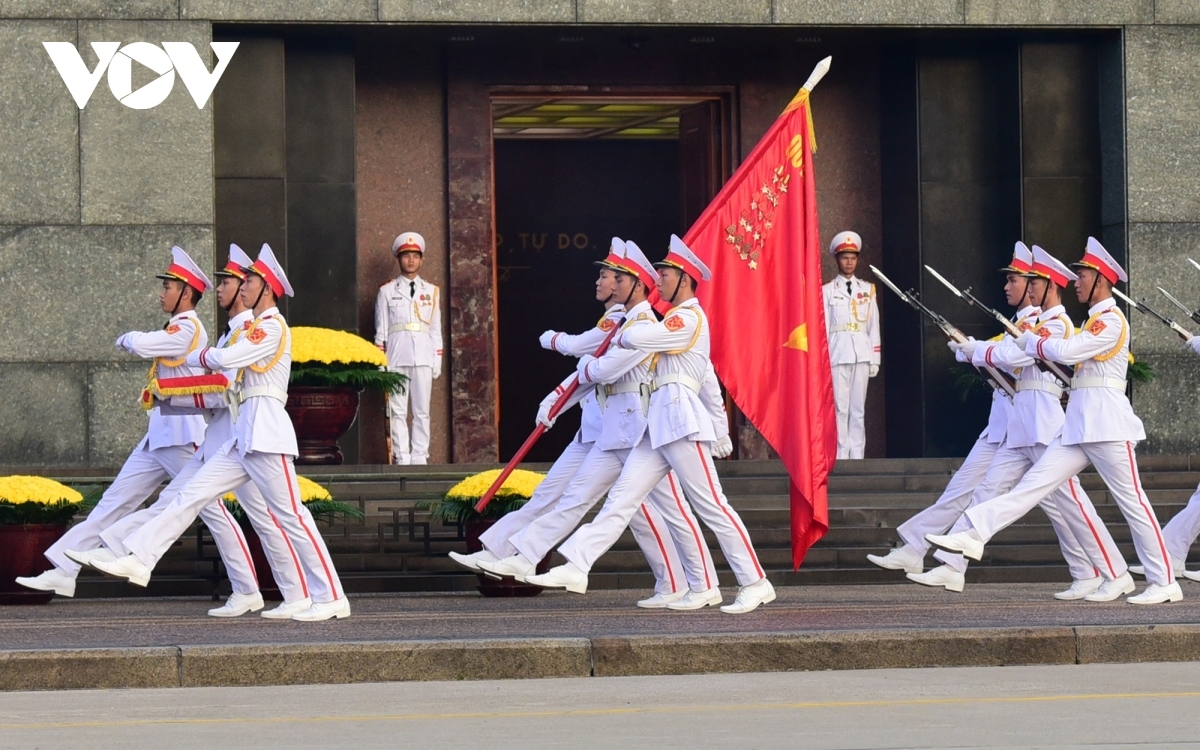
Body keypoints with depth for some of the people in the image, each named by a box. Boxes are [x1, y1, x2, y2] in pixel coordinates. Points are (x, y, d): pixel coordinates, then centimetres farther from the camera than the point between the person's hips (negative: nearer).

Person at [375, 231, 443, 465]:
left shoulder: (431, 292, 14)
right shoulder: (387, 292, 9)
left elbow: (436, 329, 14)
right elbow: (381, 330, 6)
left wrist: (437, 362, 7)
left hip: (423, 356, 2)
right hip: (397, 356, -2)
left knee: (422, 411, 1)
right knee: (397, 411, -4)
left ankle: (419, 457, 3)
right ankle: (402, 458, -5)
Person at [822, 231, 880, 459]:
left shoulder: (867, 290, 13)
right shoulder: (827, 291, 6)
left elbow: (874, 326, 12)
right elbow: (822, 328, 3)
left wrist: (875, 360, 7)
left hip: (862, 355, 2)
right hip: (838, 354, -2)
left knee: (858, 408, 3)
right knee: (840, 408, -6)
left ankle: (857, 455, 5)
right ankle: (841, 455, -6)